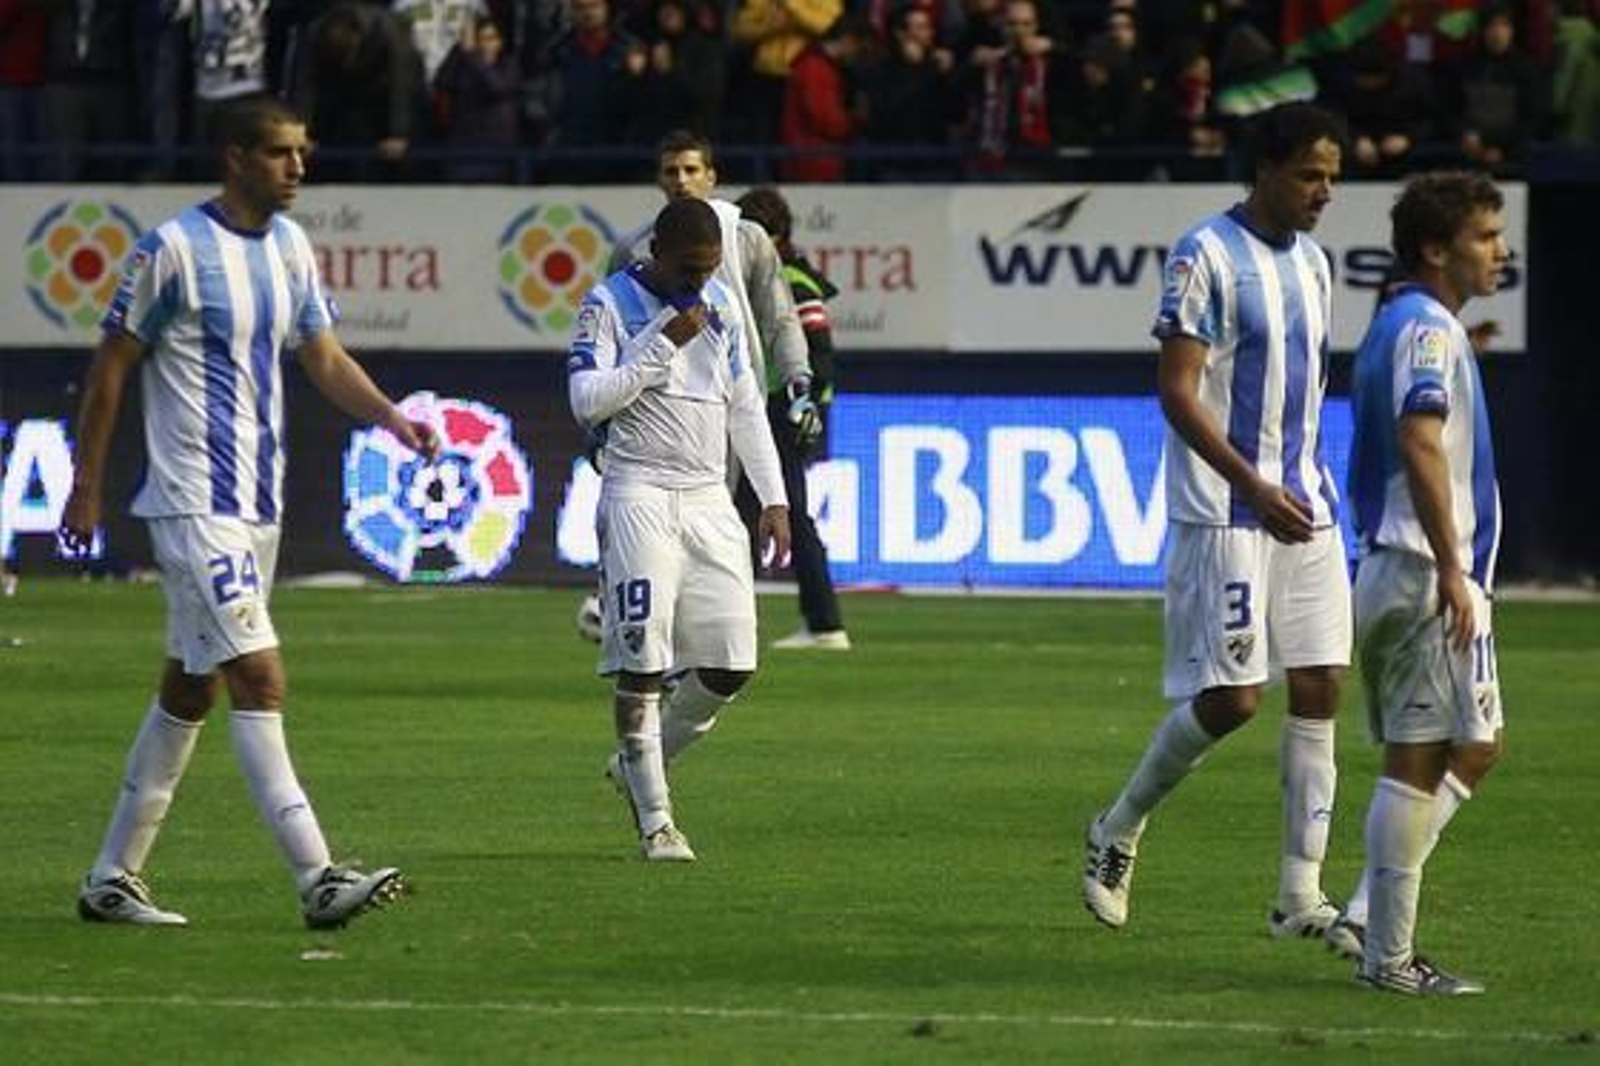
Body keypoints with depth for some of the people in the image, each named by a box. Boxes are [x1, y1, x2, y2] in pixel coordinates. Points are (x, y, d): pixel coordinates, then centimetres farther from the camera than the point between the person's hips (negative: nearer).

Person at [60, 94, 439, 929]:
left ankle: (112, 878, 19)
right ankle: (316, 880, -19)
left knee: (190, 690, 11)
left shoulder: (288, 247, 11)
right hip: (195, 507, -8)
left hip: (258, 507, 8)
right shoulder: (173, 250, -11)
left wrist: (396, 420, -2)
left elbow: (324, 358, 16)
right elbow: (111, 366, -5)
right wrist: (86, 489, -4)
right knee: (259, 681, -15)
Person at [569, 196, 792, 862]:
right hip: (640, 496, -6)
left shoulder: (720, 303, 14)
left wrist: (774, 499, 14)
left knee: (730, 665, -3)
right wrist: (664, 343, -15)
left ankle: (640, 766, 20)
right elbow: (588, 401, -14)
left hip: (709, 500, 6)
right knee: (641, 663, -11)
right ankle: (654, 820, -6)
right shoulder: (609, 304, -3)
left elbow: (745, 406, 19)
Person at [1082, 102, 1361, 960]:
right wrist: (1255, 487, -23)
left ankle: (1301, 895, 3)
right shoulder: (1206, 259, -11)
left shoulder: (1312, 262, 14)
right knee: (1230, 696, -9)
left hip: (1305, 510, 8)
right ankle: (1119, 828, 14)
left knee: (1320, 687, 1)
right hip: (1223, 512, -8)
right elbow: (1177, 391, -16)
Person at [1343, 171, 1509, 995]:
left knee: (1475, 745, 14)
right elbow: (1420, 443, -25)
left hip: (1390, 567, 10)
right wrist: (1452, 571, -28)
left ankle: (1370, 919, 10)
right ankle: (1389, 952, -6)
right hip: (1426, 573, -10)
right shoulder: (1427, 329, -13)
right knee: (1419, 761, -7)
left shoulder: (1402, 325, 19)